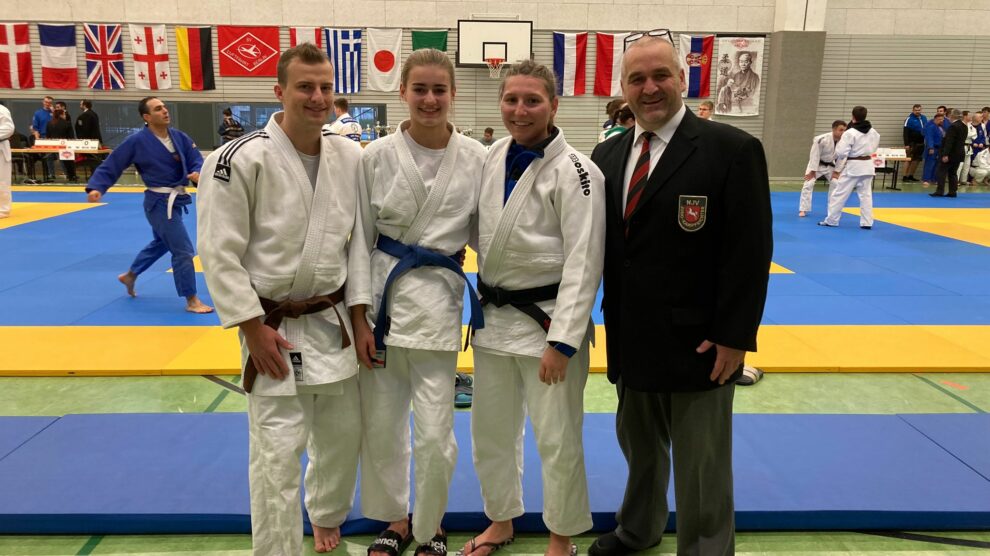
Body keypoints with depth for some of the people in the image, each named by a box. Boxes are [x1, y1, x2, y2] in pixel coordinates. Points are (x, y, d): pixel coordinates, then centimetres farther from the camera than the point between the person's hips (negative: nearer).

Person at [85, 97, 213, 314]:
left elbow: (196, 160, -3)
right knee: (183, 250, -11)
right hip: (159, 202, -8)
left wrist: (197, 173, -26)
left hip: (175, 200, 8)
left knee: (161, 243, 28)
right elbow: (111, 165, -8)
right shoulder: (137, 141, -13)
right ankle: (191, 300, -1)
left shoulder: (180, 137, 1)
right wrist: (96, 187, -18)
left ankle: (129, 276, 50)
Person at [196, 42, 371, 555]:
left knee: (343, 434, 19)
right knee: (277, 451, 0)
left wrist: (359, 314, 3)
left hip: (334, 321, 5)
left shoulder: (350, 157, 0)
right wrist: (253, 329, -14)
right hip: (275, 326, -5)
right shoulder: (240, 160, -15)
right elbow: (220, 254, -13)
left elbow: (359, 239, 6)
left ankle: (326, 515, 48)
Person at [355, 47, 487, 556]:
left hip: (438, 299, -1)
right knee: (380, 425, 12)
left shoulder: (477, 159, -4)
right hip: (382, 292, 1)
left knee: (434, 434, 2)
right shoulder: (376, 156, -4)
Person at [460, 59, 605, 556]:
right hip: (493, 315, 6)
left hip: (546, 318, -6)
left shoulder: (575, 172, -14)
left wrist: (562, 341, -18)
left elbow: (583, 263, -16)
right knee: (491, 430, 18)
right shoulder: (492, 158, 4)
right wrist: (486, 298, 7)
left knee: (557, 440, 6)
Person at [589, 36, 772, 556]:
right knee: (638, 446, 23)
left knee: (701, 467, 9)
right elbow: (599, 241, 7)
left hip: (697, 342, -5)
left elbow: (750, 252, -12)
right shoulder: (607, 154, 7)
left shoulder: (732, 149, -10)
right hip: (630, 337, 6)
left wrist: (733, 337, -15)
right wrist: (612, 320, 1)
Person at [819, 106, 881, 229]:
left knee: (839, 193, 2)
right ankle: (867, 222, 10)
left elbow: (841, 153, -16)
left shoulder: (850, 133, -16)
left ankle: (831, 220, 5)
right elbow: (874, 146, 18)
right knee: (866, 194, 10)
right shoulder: (873, 132, 4)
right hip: (868, 165, 6)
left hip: (852, 166, -6)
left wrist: (837, 170, -5)